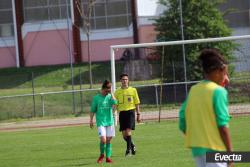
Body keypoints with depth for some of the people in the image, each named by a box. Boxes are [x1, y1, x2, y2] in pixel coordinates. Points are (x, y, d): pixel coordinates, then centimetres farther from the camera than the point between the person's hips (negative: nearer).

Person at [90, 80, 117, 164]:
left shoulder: (110, 97, 6)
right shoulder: (96, 98, 1)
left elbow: (115, 102, -17)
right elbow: (92, 110, 6)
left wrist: (111, 93, -8)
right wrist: (91, 120, 2)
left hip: (110, 121, 3)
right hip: (101, 122, -2)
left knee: (109, 140, 3)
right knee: (103, 139, -13)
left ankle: (108, 157, 11)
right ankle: (101, 155, 10)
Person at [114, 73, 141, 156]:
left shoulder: (133, 90, 4)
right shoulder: (117, 92, 7)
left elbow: (137, 103, 7)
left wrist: (138, 114, 3)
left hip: (130, 112, -2)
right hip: (122, 113, 3)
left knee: (128, 130, -17)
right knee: (124, 134, 4)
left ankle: (129, 149, -12)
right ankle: (132, 145, 29)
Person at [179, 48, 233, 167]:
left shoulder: (193, 90, 8)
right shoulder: (218, 91, -11)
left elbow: (183, 124, 8)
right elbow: (222, 126, -15)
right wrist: (230, 152, -10)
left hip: (197, 148, 8)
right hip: (214, 148, -7)